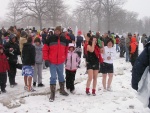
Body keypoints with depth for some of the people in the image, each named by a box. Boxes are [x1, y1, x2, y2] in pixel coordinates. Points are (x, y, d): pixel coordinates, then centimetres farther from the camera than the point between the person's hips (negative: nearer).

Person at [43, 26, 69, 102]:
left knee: (61, 76, 18)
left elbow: (66, 49, 18)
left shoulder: (64, 40, 4)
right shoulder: (50, 39, -5)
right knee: (53, 77, -3)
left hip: (61, 62, 3)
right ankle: (52, 94, 4)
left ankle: (62, 90, 35)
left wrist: (64, 58, 18)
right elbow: (45, 49, -2)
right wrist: (46, 59, -6)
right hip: (52, 62, -3)